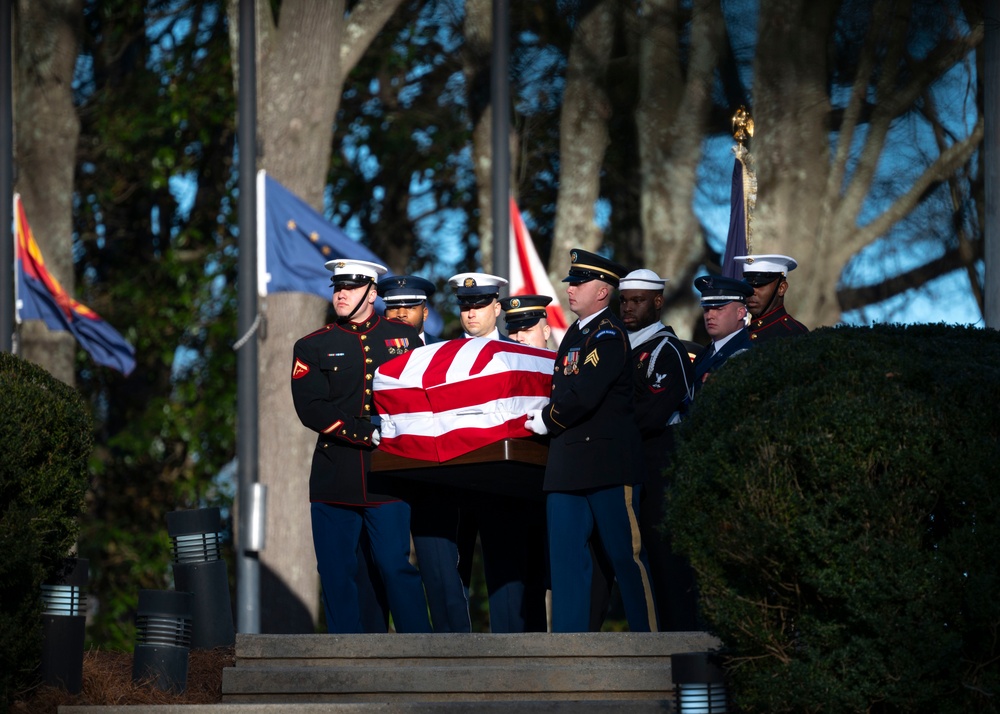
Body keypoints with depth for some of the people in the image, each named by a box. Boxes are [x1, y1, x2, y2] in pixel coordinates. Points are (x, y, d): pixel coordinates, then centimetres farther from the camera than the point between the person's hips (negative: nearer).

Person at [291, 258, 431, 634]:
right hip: (335, 479, 1)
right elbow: (312, 409, -4)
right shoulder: (311, 348, 8)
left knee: (396, 567, -4)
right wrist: (370, 433, -11)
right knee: (337, 574, 1)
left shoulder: (404, 338, 11)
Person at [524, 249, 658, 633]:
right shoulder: (575, 334, 18)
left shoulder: (609, 334, -10)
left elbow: (583, 395, -19)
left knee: (626, 555, -4)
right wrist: (543, 416, 6)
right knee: (566, 558, 4)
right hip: (567, 464, 9)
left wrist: (546, 421, -6)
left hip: (608, 463, -9)